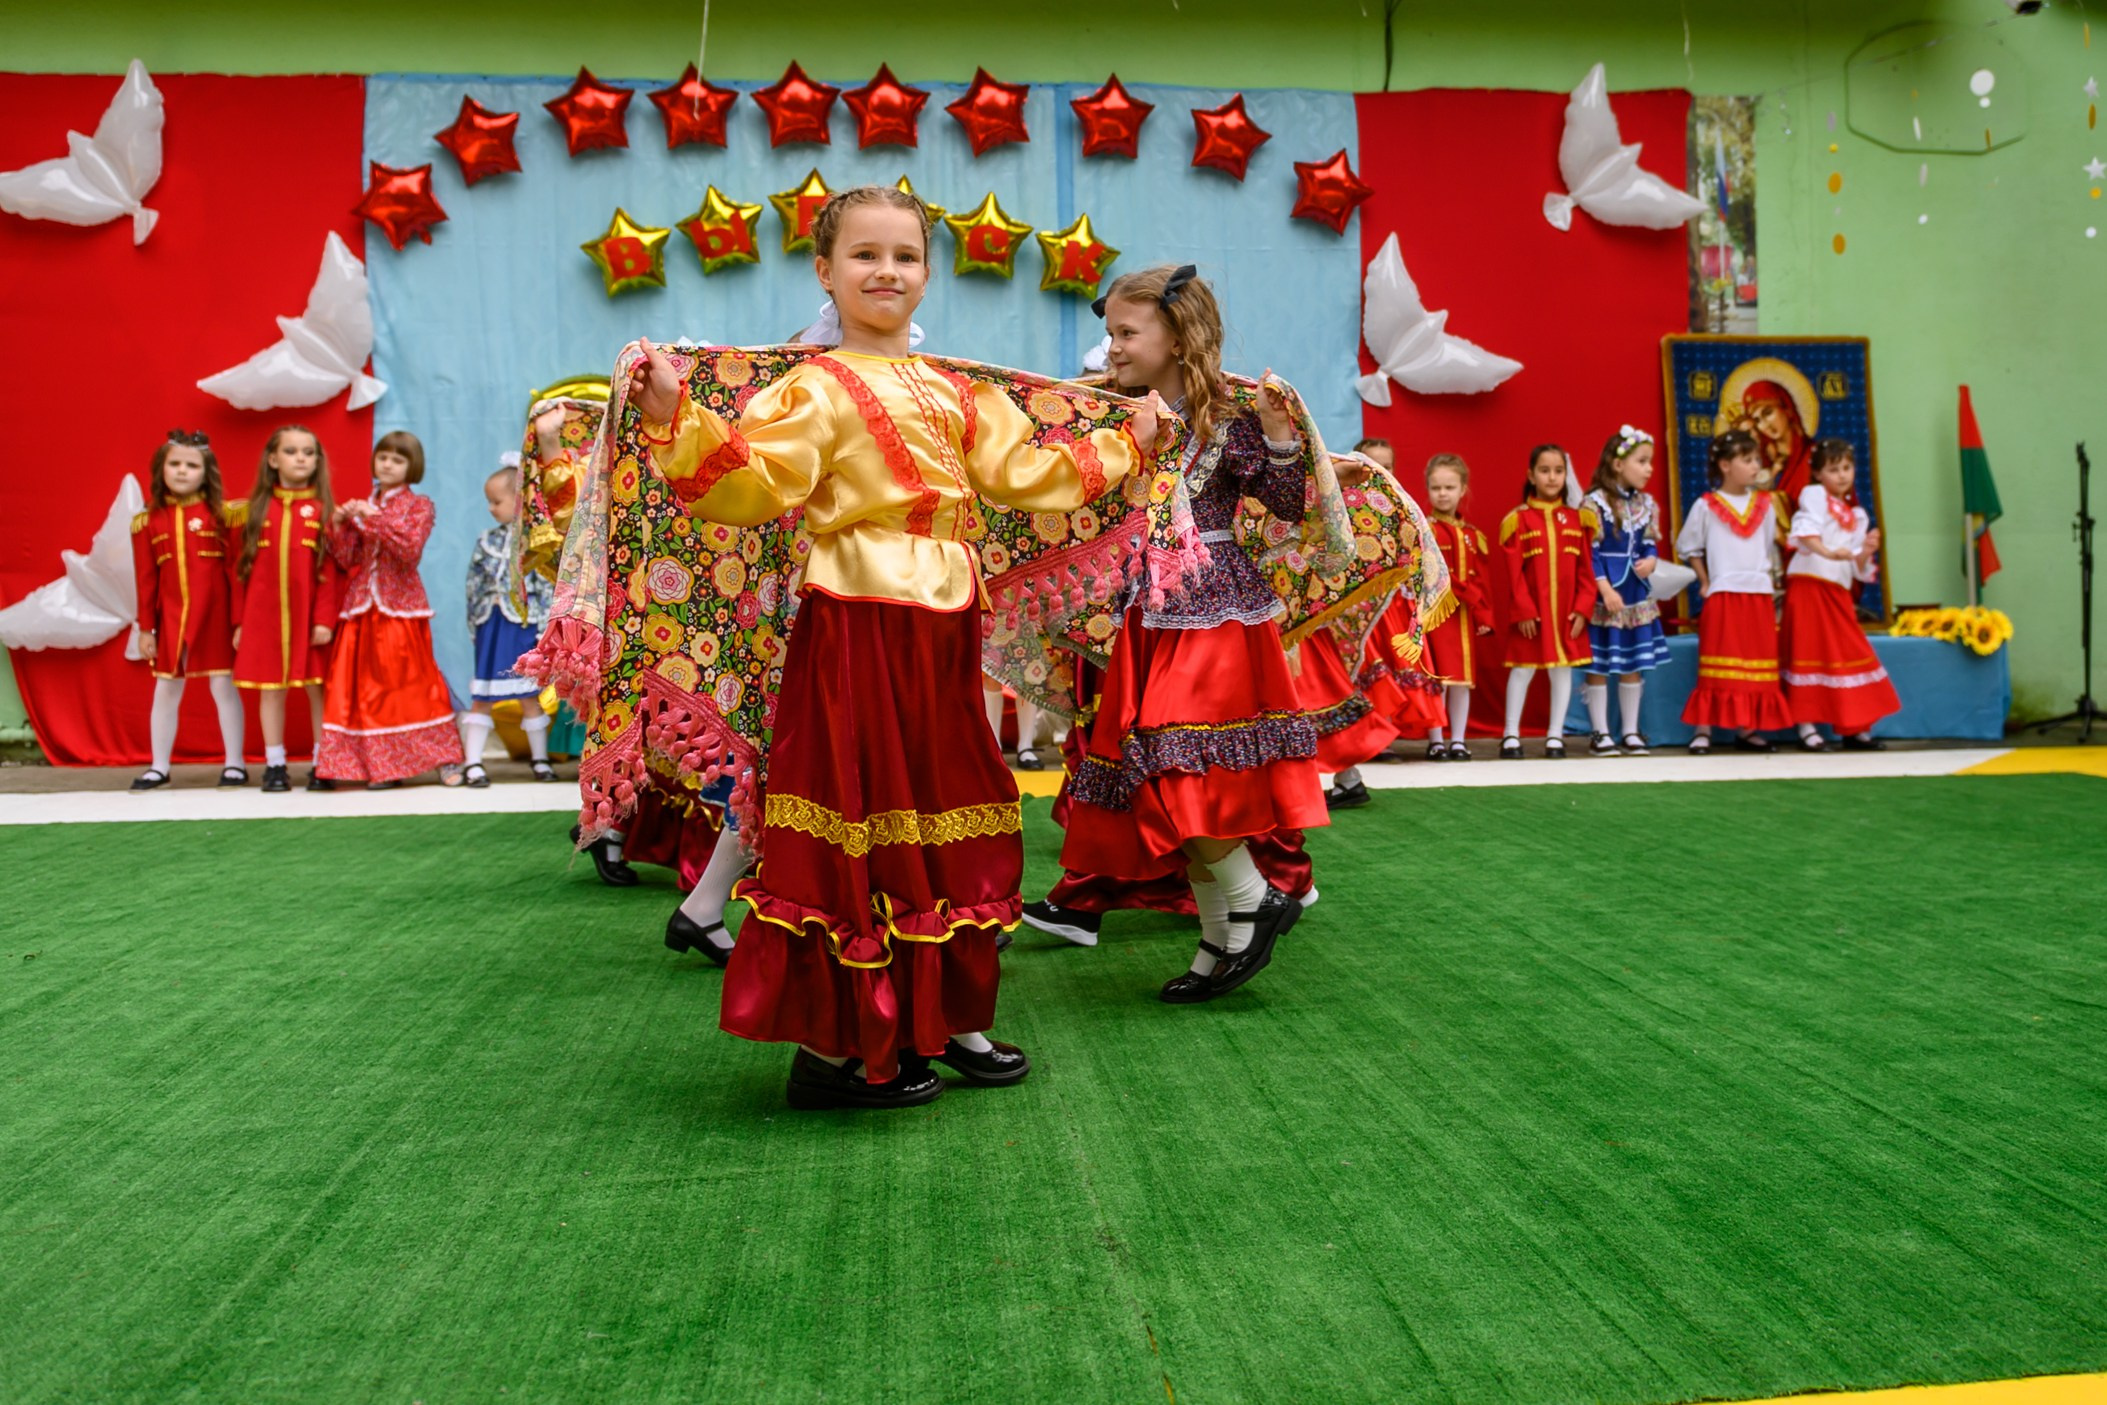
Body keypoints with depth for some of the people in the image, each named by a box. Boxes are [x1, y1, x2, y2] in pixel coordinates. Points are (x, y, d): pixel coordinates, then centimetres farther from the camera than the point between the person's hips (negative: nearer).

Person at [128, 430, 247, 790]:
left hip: (215, 614, -3)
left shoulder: (222, 515, -2)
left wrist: (240, 621, -8)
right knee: (166, 689, 10)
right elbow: (145, 578, 5)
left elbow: (236, 570, -3)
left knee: (223, 686, 3)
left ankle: (234, 764, 12)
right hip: (170, 615, 3)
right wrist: (145, 628, 4)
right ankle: (159, 767, 19)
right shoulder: (148, 521, 4)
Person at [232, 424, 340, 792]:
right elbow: (242, 567, 8)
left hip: (309, 614, -2)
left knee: (317, 687, 1)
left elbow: (332, 570, -3)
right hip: (264, 615, 2)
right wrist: (239, 620, 4)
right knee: (270, 689, 6)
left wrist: (325, 619, -11)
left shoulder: (324, 510, 1)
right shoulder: (258, 509, 7)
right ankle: (274, 765, 15)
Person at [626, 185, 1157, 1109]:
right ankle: (830, 1048, 7)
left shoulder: (956, 392, 16)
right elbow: (753, 484, -17)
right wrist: (675, 419, -30)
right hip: (858, 630, -7)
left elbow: (1024, 474, 18)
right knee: (857, 820, -4)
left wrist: (1123, 445, 24)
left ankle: (940, 1020, 28)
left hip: (941, 632, 8)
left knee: (946, 809, 13)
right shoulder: (815, 390, -6)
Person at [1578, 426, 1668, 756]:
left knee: (1633, 664, 11)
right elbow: (1589, 553, -14)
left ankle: (1631, 731, 20)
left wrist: (1651, 560, -9)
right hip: (1603, 595, -6)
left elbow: (1650, 543, 14)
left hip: (1637, 594, 6)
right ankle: (1600, 733, 10)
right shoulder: (1594, 503, -12)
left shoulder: (1646, 504, 8)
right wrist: (1606, 589, -19)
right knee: (1599, 664, 1)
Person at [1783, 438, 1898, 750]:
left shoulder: (1858, 516, 18)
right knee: (1810, 652, -4)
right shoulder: (1813, 494, 1)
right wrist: (1828, 552, -37)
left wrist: (1866, 553, -6)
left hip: (1839, 593, 6)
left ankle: (1853, 728, 14)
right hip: (1808, 585, -6)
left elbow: (1859, 570, 14)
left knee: (1850, 654, 6)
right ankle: (1807, 726, 0)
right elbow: (1806, 531, -20)